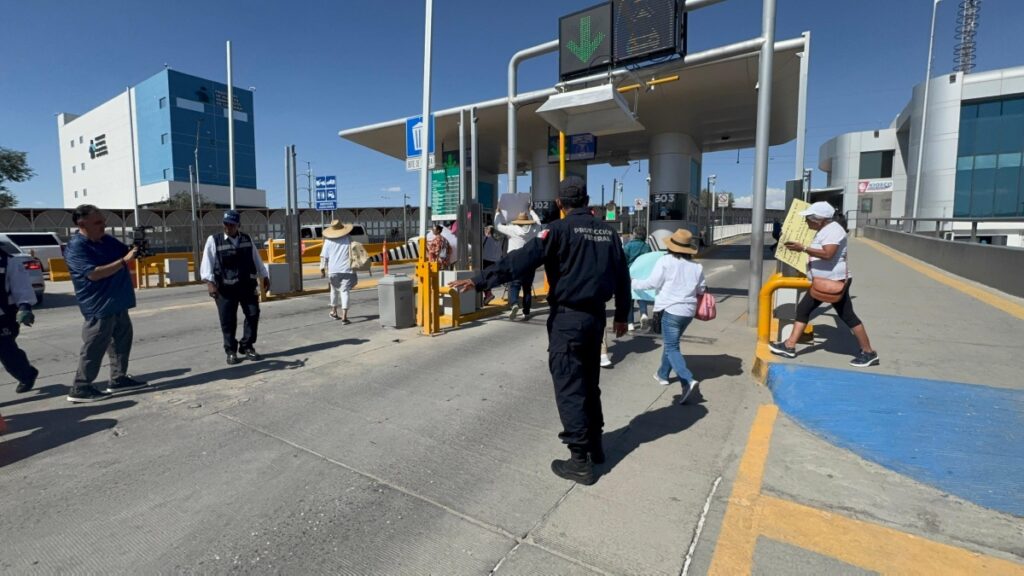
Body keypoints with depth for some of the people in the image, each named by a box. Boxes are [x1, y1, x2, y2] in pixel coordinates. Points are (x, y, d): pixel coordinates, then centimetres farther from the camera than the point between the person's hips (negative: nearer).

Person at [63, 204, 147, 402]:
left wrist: (138, 248, -2)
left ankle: (118, 379, 26)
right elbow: (93, 273, -26)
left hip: (117, 303, 8)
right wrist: (124, 260, -28)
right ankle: (80, 388, 9)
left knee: (122, 340, 15)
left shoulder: (108, 240, 8)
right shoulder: (76, 248, -15)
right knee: (94, 348, -2)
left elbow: (126, 252, 22)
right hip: (99, 307, -8)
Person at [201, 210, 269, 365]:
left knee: (253, 314, 2)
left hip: (247, 285, 3)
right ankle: (231, 351, 15)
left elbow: (256, 259, 16)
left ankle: (247, 347, 16)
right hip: (225, 287, -3)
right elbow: (207, 262, -9)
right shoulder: (214, 240, -2)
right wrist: (210, 282, -20)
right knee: (228, 321, 2)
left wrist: (264, 276, 16)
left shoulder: (247, 239, 8)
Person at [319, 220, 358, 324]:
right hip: (346, 269, -1)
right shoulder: (348, 238, 1)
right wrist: (353, 267, 8)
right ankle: (344, 316, -13)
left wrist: (322, 269, -2)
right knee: (344, 292, -3)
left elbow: (323, 256, -3)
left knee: (334, 290, 21)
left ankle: (334, 311, 36)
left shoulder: (328, 240, 2)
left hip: (333, 270, 2)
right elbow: (352, 254, 0)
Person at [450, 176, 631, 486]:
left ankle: (581, 460, 7)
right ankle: (594, 445, 31)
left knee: (569, 385, 1)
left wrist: (479, 281, -22)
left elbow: (520, 261, -22)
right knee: (589, 381, 19)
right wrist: (621, 315, 22)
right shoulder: (607, 231, 8)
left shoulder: (560, 229, -12)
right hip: (596, 315, 7)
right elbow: (622, 276, 12)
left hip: (568, 317, -7)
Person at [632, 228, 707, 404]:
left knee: (672, 348, -3)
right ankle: (663, 374, 34)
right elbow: (701, 289, 11)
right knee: (670, 343, 22)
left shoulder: (665, 261, -10)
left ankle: (688, 380, -20)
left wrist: (634, 283, 7)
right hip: (689, 310, 6)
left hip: (672, 309, -6)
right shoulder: (696, 267, 5)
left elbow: (653, 283, -8)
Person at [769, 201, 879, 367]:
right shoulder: (824, 230, 15)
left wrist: (803, 248, -33)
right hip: (822, 282, 10)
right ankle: (789, 346, 6)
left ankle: (869, 353, 13)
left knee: (847, 316, -1)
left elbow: (828, 254, -31)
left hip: (835, 282, -10)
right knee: (803, 309, 5)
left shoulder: (833, 230, -17)